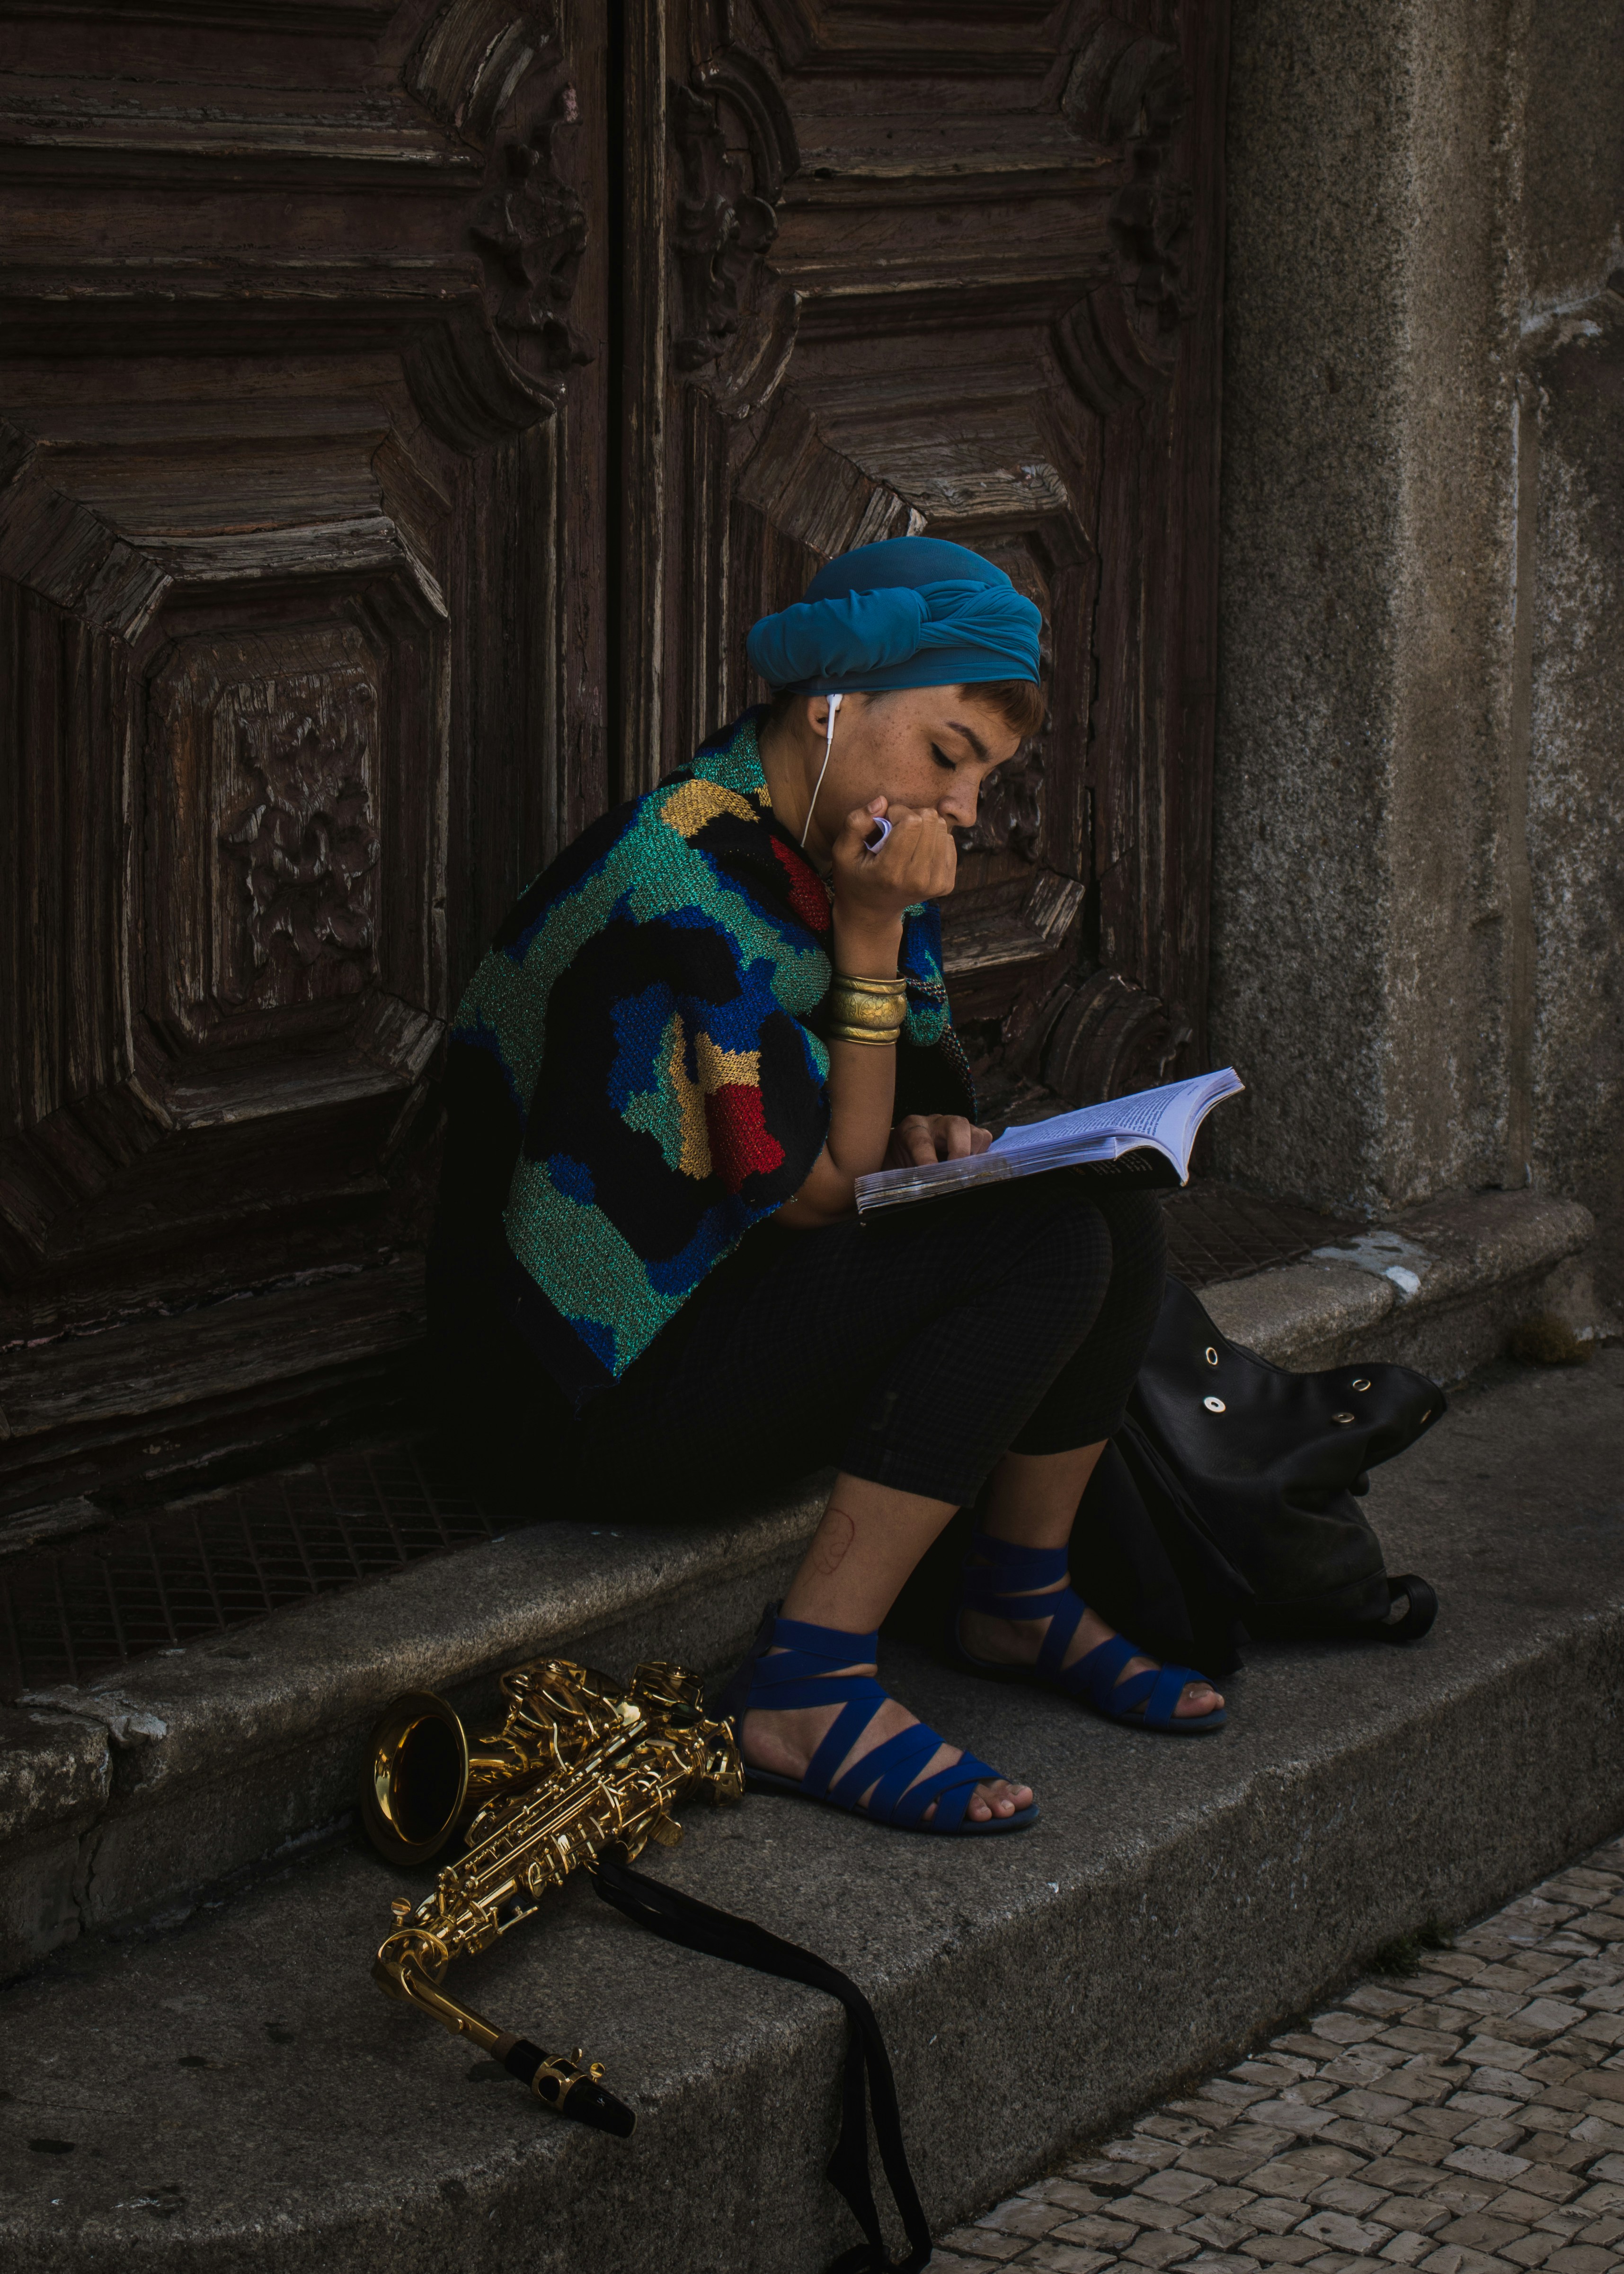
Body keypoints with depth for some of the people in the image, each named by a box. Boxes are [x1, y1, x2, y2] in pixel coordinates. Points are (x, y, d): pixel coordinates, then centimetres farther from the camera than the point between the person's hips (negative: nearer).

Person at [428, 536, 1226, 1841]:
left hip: (736, 1289, 9)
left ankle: (1022, 1599, 13)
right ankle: (808, 1692, -21)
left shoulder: (847, 852, 6)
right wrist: (871, 937, -20)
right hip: (596, 1389, -9)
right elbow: (821, 1191, -18)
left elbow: (889, 1104, 18)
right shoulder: (683, 889, -24)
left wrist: (926, 1134, -6)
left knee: (1118, 1217, -2)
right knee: (1043, 1247, -23)